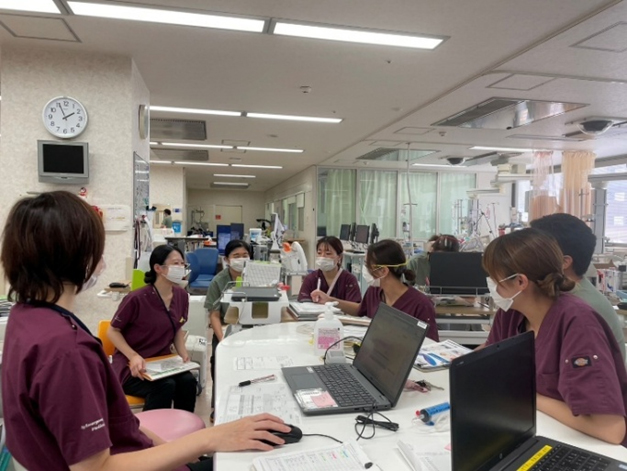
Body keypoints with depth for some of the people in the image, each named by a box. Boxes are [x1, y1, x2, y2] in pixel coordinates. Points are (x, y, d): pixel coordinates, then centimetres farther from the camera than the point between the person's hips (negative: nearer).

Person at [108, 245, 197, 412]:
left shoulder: (181, 295, -2)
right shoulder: (137, 298, -20)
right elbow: (113, 331, -9)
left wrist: (183, 353, -3)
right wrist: (134, 356, -22)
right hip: (131, 365, -5)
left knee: (188, 381, -24)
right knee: (165, 386, -31)